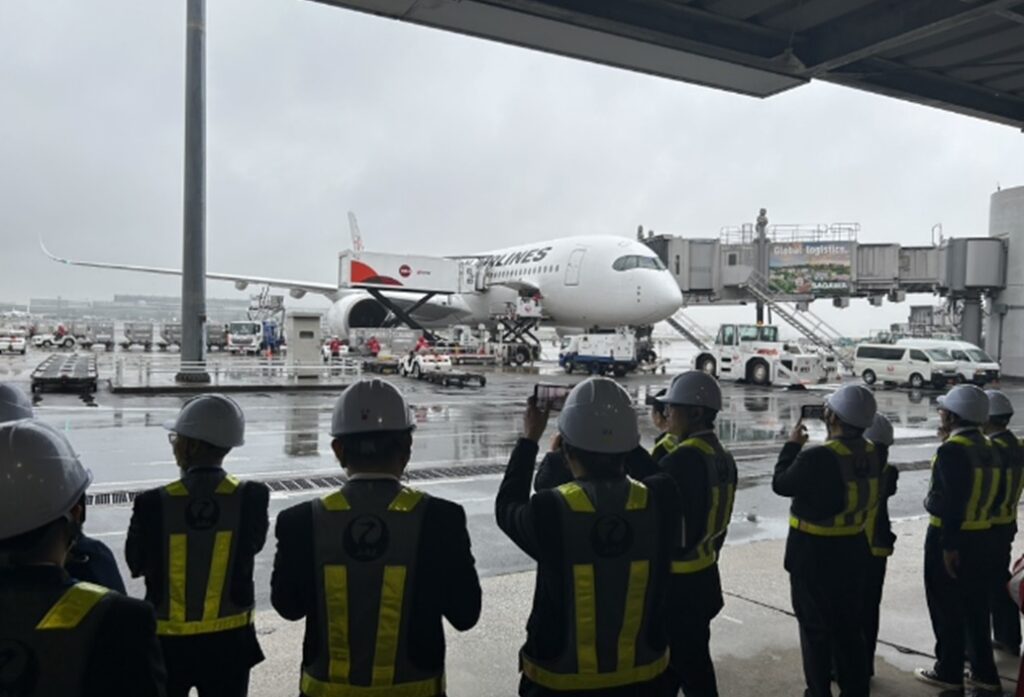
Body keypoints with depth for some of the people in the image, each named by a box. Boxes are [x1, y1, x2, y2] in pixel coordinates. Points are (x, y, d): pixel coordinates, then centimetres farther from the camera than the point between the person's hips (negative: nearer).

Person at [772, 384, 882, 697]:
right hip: (853, 551, 7)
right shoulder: (872, 454, -3)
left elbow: (781, 484, -11)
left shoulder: (818, 457, -25)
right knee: (849, 627, 19)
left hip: (814, 555, -7)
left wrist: (793, 445, -1)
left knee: (816, 629, 8)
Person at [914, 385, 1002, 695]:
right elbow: (983, 493, 11)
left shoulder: (952, 450, -18)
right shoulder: (987, 448, 8)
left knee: (947, 610, 5)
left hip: (951, 537, -8)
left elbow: (953, 503, -22)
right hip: (982, 536, 8)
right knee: (975, 609, 15)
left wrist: (948, 545, -19)